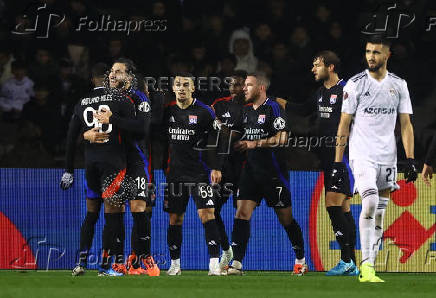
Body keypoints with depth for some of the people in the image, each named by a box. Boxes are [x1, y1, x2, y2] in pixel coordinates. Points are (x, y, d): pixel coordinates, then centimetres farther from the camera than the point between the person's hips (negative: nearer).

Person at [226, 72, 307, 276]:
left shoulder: (272, 108, -8)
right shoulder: (246, 110, 15)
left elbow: (281, 138, -16)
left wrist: (254, 144, -19)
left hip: (273, 172, -6)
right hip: (251, 170, 6)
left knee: (286, 218, 3)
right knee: (241, 214, -8)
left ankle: (301, 261, 20)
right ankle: (236, 264, -13)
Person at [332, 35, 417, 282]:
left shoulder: (399, 85, 7)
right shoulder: (355, 84, -1)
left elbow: (406, 125, 9)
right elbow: (344, 124, 1)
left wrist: (411, 160, -1)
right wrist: (338, 163, -3)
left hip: (387, 157, 4)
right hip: (362, 155, -4)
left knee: (379, 216, 6)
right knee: (370, 203, -22)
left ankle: (368, 270, 13)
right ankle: (366, 266, -22)